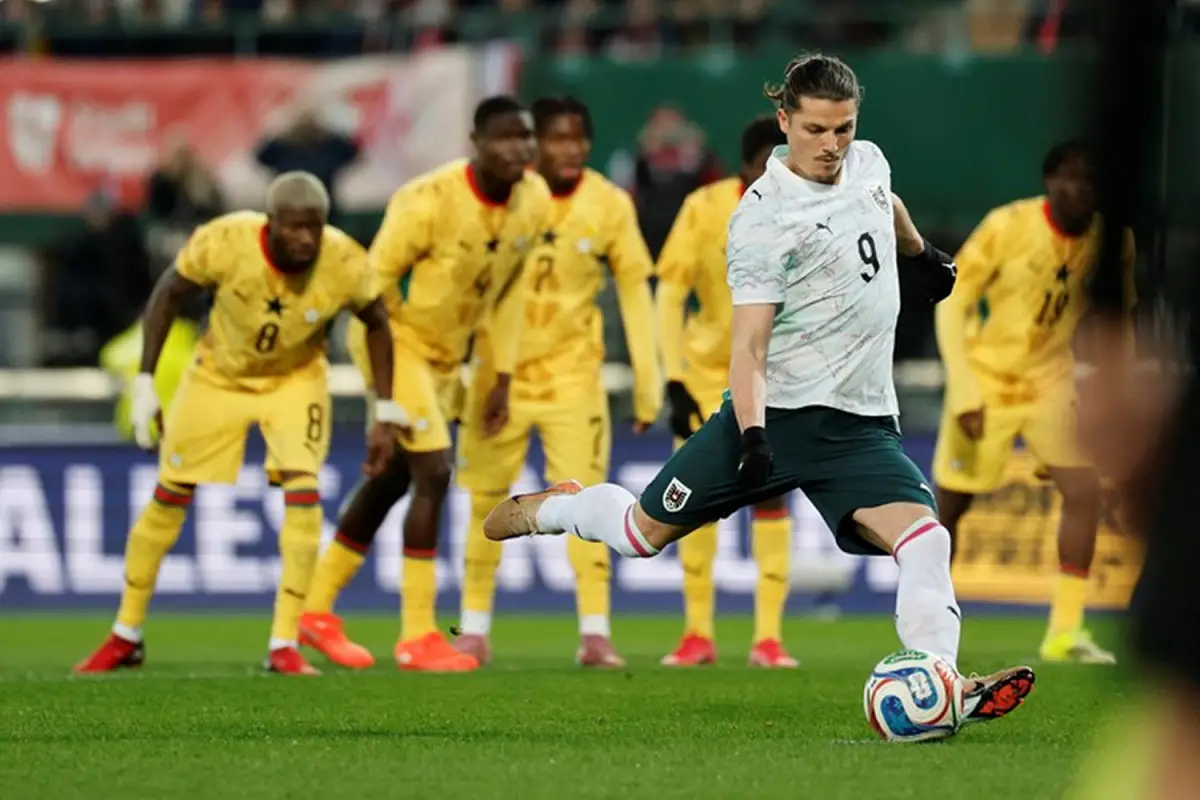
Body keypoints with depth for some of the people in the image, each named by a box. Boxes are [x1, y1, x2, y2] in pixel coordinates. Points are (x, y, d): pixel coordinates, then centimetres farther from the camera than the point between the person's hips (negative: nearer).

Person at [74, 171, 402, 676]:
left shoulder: (344, 265, -28)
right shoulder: (225, 243, -32)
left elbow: (377, 323, -6)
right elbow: (169, 293, -12)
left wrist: (386, 414, -7)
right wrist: (144, 383, -14)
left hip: (294, 379, 0)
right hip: (220, 375, 0)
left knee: (303, 493, -20)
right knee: (169, 497, 4)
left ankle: (284, 646, -12)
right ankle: (126, 637, 21)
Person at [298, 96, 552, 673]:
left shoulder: (534, 201, -7)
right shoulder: (430, 201, -28)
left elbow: (509, 288, 5)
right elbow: (378, 276, -17)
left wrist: (501, 378, 6)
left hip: (446, 353, 8)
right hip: (396, 340, -8)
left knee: (392, 480, 16)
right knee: (433, 475, -15)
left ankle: (318, 608, 30)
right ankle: (417, 637, -8)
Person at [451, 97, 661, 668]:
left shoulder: (610, 206, -7)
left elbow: (634, 291, -2)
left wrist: (647, 384, -4)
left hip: (573, 372, -1)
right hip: (500, 370, 1)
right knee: (486, 501, 5)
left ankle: (595, 633, -10)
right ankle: (475, 630, 16)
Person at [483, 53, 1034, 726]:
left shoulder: (868, 162, 5)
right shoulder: (763, 219, -15)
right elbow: (749, 346, -18)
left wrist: (925, 254, 46)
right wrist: (753, 437, -29)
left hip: (861, 422, 4)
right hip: (775, 411, -4)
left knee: (924, 538, -20)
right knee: (644, 533, 6)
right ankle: (547, 509, 36)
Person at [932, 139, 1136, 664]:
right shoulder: (1007, 227, -18)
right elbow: (952, 303, -13)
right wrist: (964, 391, -19)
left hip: (1050, 381, 3)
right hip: (987, 380, -3)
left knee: (1084, 491, -15)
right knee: (950, 504, 5)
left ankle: (1065, 630, -10)